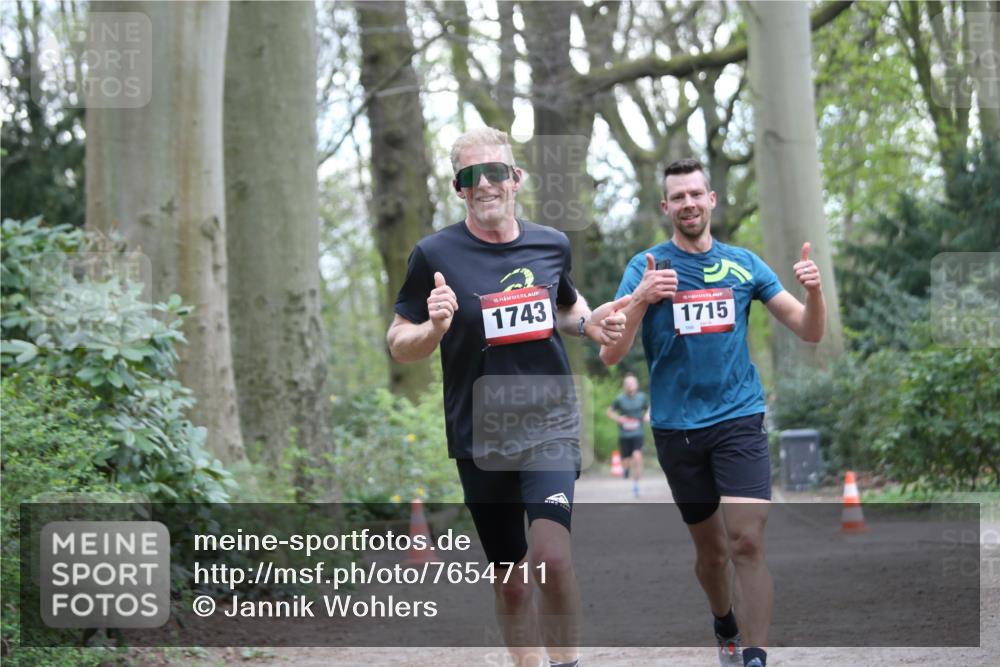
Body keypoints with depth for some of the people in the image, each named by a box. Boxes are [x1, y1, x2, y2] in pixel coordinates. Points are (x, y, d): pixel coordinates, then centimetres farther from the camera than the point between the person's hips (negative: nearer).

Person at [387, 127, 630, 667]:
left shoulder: (551, 244, 3)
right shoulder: (435, 254, -6)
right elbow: (398, 344, -1)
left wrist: (589, 323, 2)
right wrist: (434, 328, -22)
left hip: (550, 425, 0)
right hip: (479, 438, 0)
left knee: (551, 556, -22)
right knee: (511, 582, 8)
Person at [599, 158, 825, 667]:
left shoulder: (743, 263, 5)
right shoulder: (646, 266, 0)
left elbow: (810, 332, 7)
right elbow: (609, 355, -9)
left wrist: (813, 290, -15)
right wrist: (641, 298, -26)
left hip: (739, 419, 0)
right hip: (676, 428, 0)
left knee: (747, 542, -16)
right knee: (710, 549, 12)